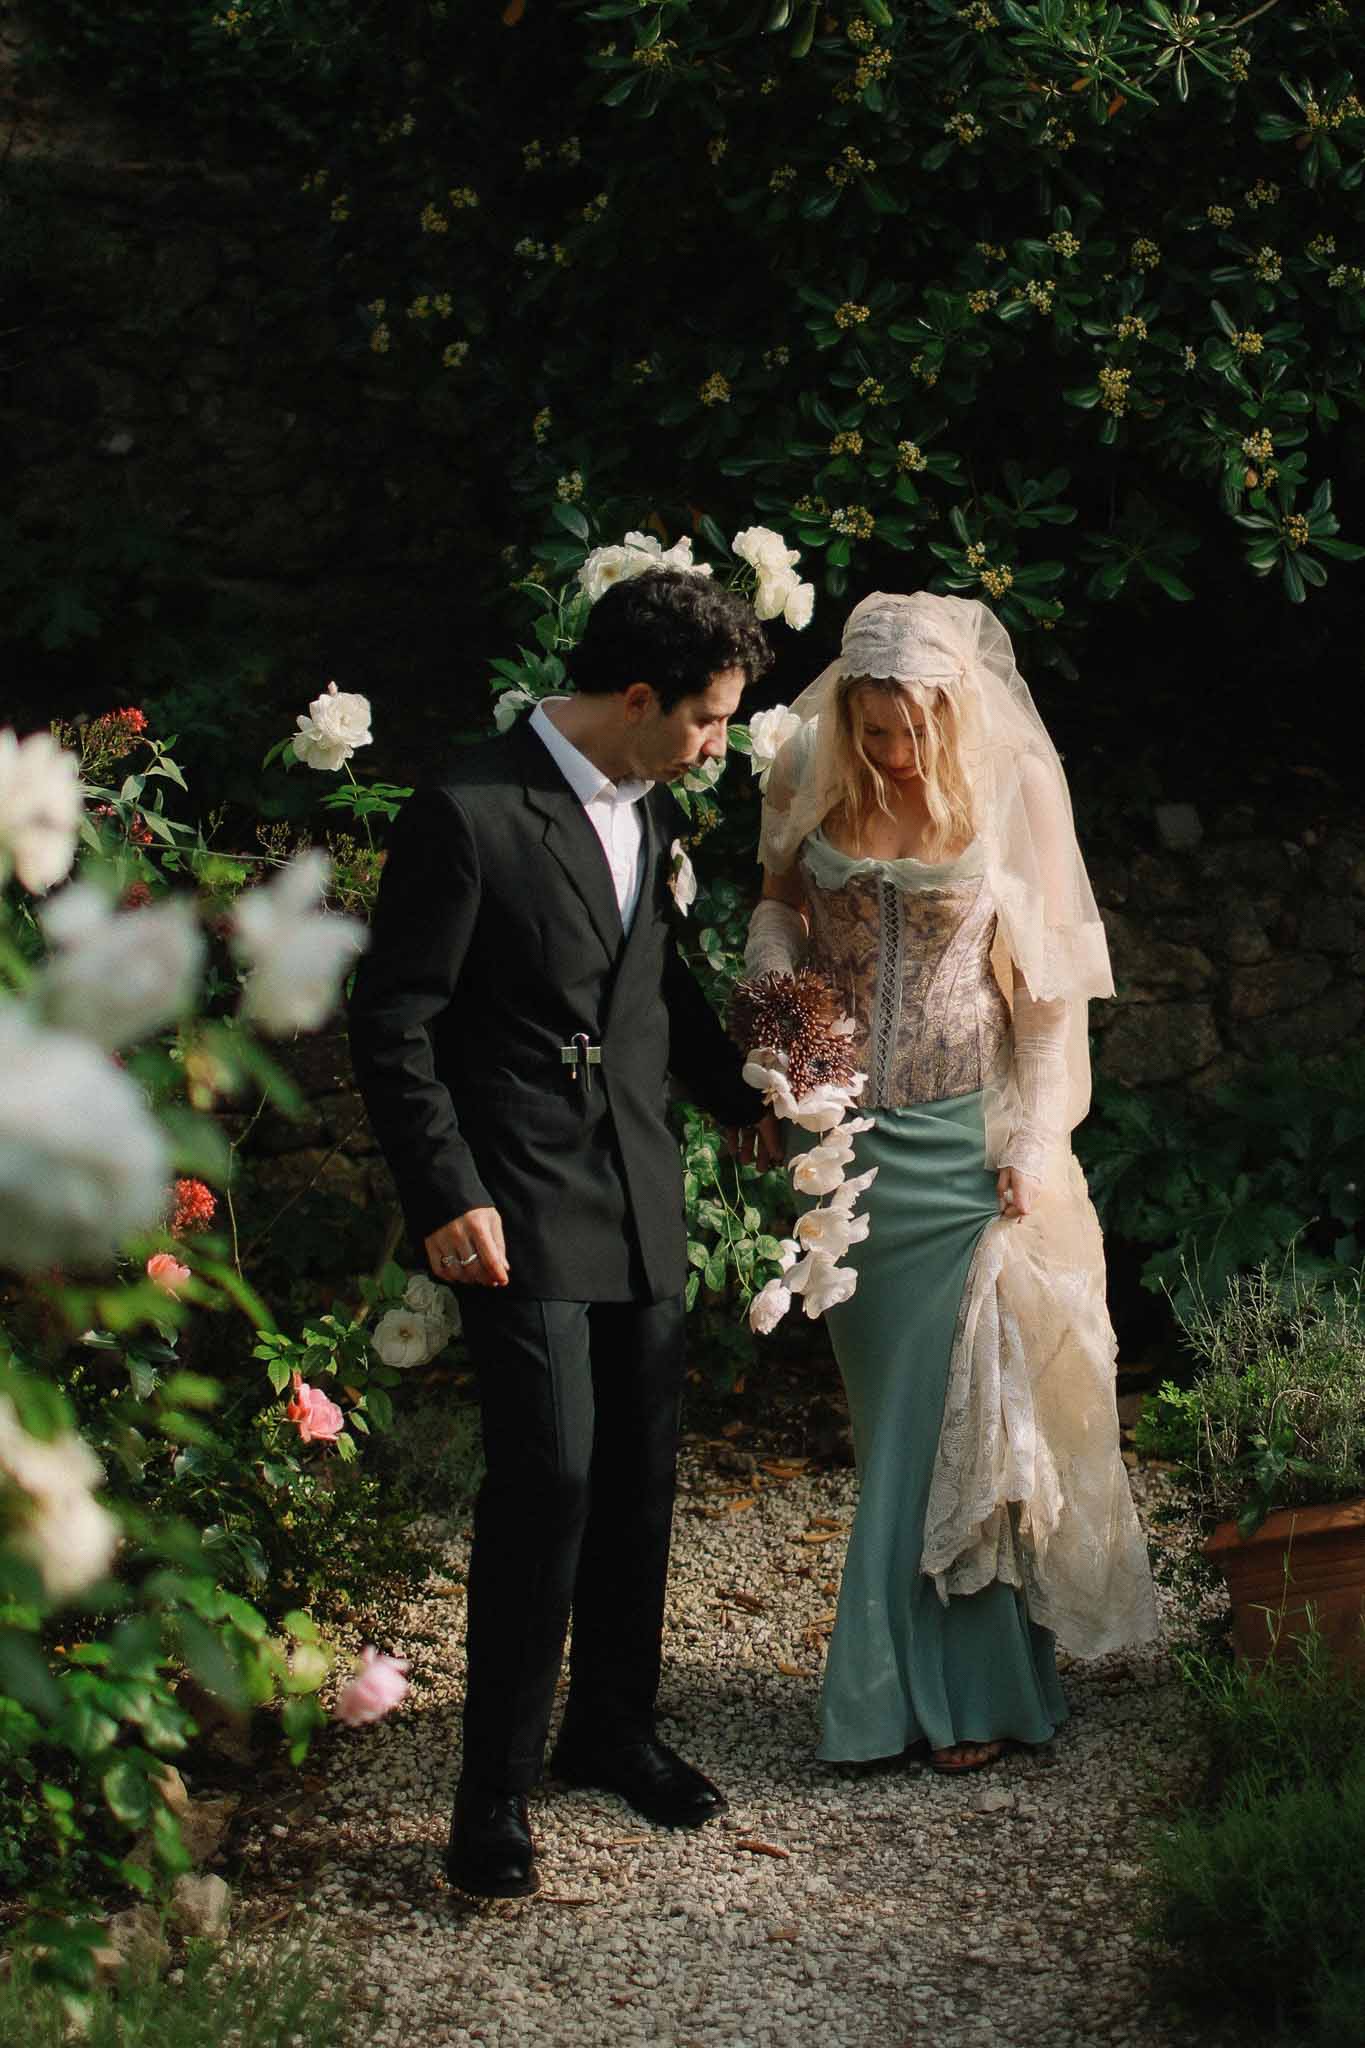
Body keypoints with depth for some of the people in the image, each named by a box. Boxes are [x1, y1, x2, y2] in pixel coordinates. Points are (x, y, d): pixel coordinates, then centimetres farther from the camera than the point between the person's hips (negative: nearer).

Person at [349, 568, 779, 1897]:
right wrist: (447, 1195, -17)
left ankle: (612, 1725, 32)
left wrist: (741, 1099, 29)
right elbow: (392, 1023, -13)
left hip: (643, 1203, 8)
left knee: (639, 1480, 13)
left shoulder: (652, 814, 11)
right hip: (520, 1211, -7)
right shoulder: (469, 813, -14)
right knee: (547, 1478, -11)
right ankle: (495, 1796, 2)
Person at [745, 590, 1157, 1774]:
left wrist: (1032, 1147, -8)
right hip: (847, 1141, 3)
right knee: (890, 1410, 10)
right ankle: (910, 1676, 22)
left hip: (963, 1145, -3)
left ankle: (973, 1687, 8)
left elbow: (1050, 986, -3)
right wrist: (777, 977, -3)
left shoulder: (1011, 793, -6)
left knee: (964, 1413, -2)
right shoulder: (815, 783, 1)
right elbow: (777, 900, 18)